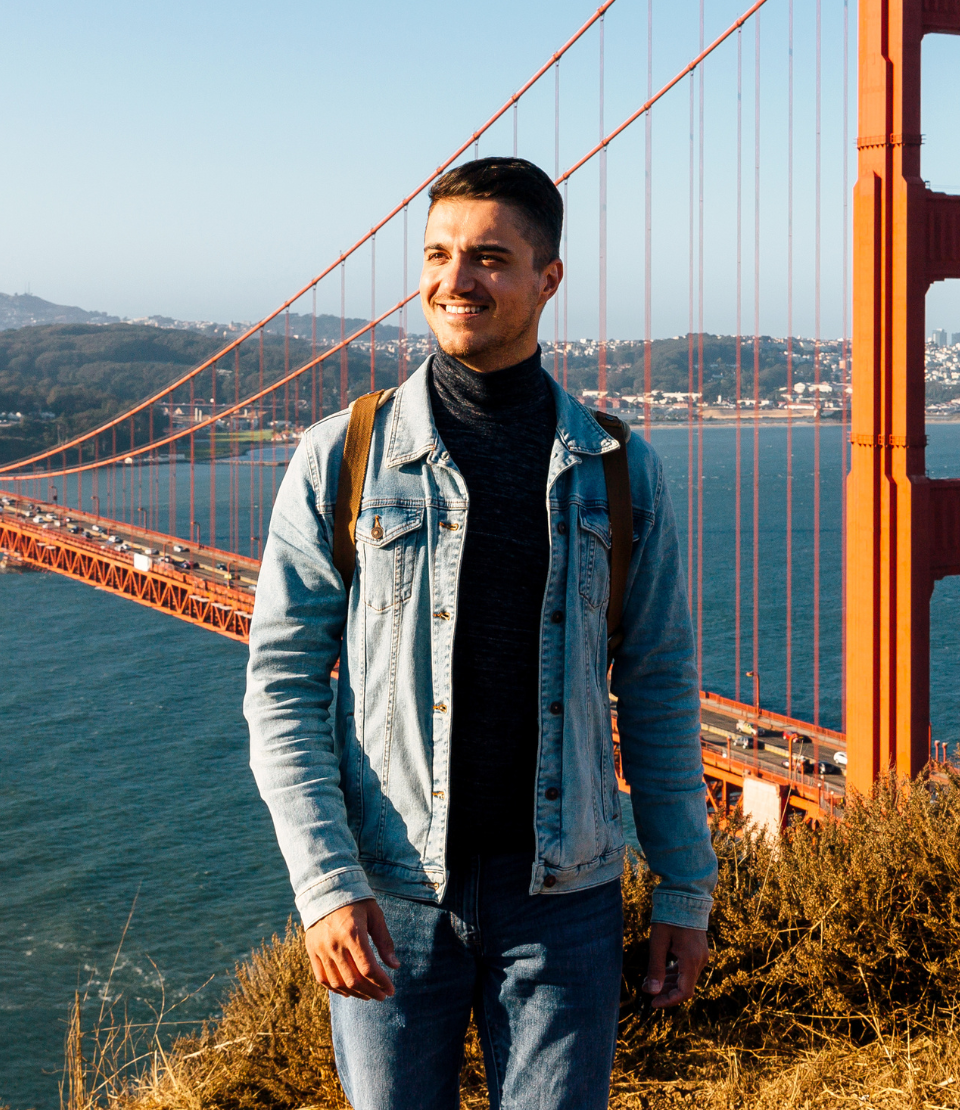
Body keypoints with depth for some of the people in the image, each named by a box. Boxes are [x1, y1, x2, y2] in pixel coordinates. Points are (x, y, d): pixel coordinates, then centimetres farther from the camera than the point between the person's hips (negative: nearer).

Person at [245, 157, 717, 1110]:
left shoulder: (620, 471, 3)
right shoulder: (341, 459, -2)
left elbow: (658, 690, 7)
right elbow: (282, 682, -4)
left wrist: (685, 890, 6)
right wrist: (324, 883, -13)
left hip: (562, 897, 1)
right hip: (388, 900, -1)